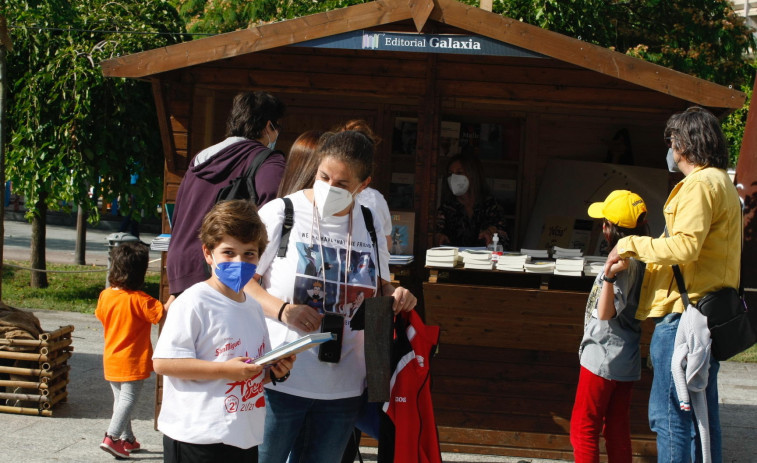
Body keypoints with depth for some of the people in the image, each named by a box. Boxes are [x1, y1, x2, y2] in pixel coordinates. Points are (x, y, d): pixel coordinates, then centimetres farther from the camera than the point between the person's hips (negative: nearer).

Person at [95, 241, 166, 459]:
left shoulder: (105, 295, -1)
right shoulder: (139, 300, -20)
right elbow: (162, 314, -22)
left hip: (110, 359, 7)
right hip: (132, 361, -7)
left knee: (120, 398, 16)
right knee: (128, 398, -3)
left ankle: (127, 439, 24)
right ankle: (112, 437, -13)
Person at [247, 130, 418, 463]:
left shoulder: (371, 225, 9)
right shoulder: (281, 213, -4)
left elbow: (378, 287, 22)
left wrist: (396, 295, -2)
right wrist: (283, 310, -20)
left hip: (344, 387, 4)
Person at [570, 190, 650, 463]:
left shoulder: (624, 264, -20)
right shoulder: (639, 260, 6)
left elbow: (606, 312, -27)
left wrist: (610, 274, -39)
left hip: (603, 358, -9)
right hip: (626, 361, 9)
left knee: (583, 428, 1)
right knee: (617, 430, 13)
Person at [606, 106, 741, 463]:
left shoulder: (701, 184, -12)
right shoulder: (721, 183, 21)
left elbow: (685, 245, -23)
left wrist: (631, 245, -11)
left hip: (682, 314, -11)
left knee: (669, 414, -7)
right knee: (702, 412, 14)